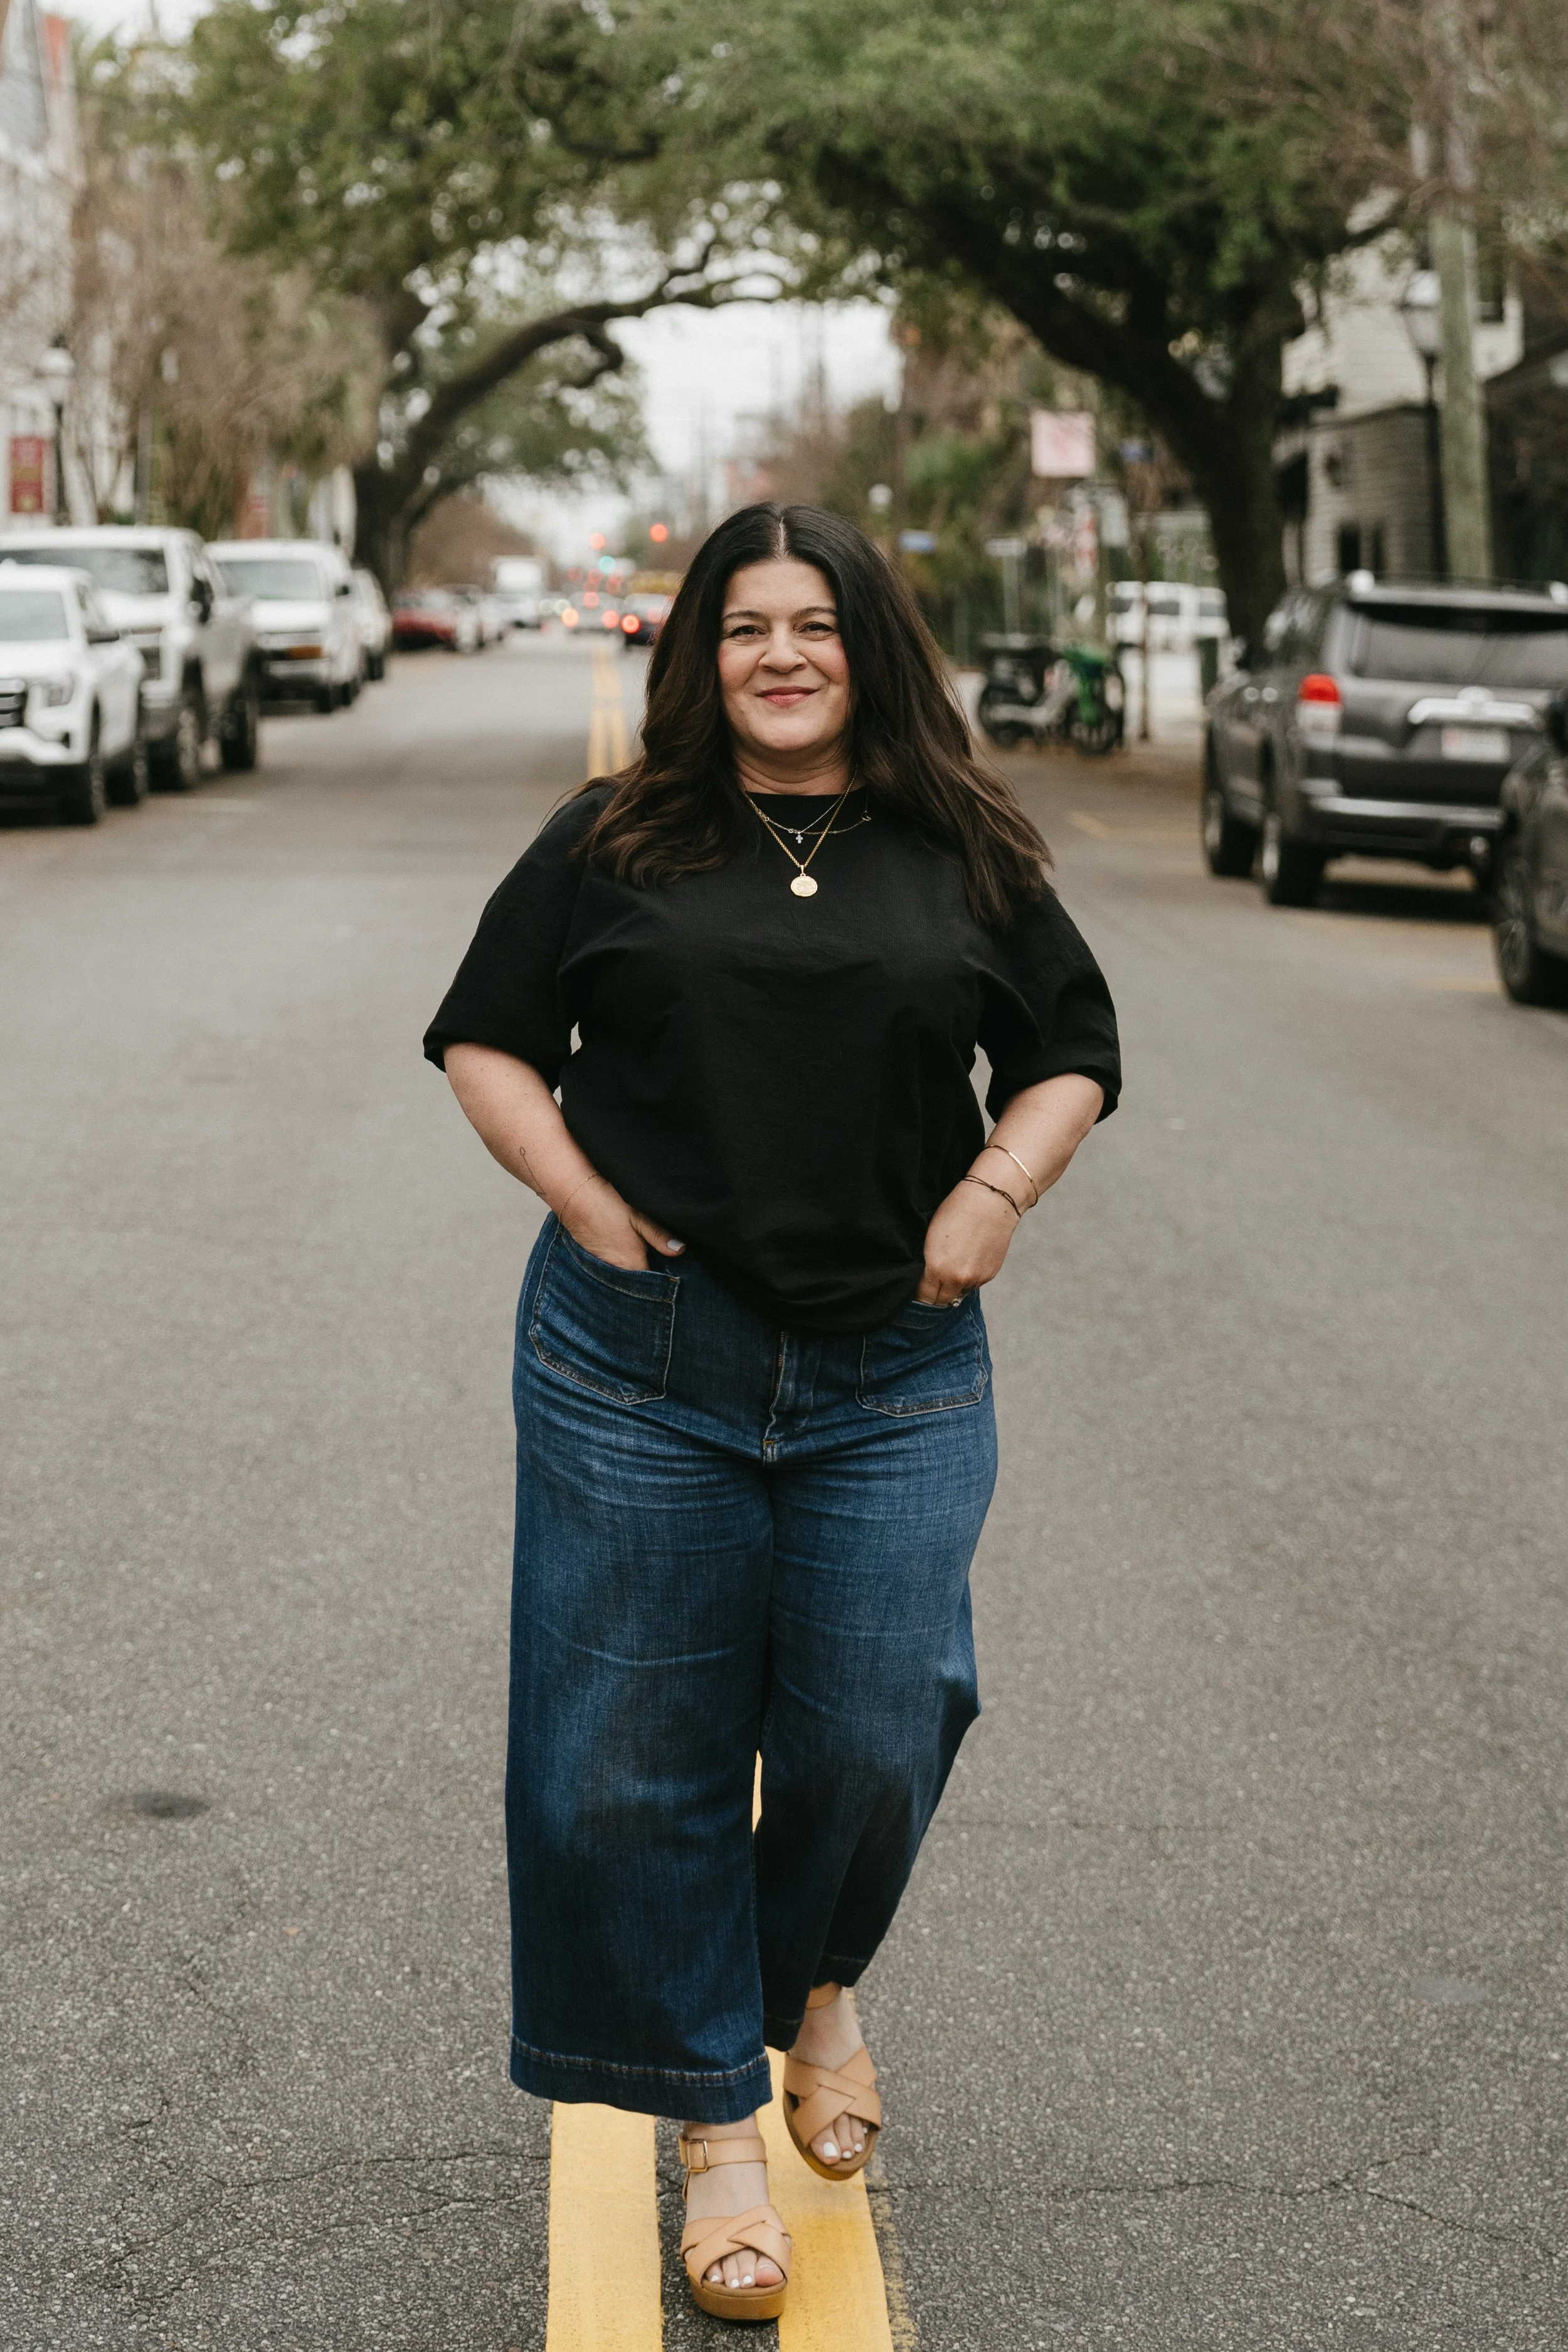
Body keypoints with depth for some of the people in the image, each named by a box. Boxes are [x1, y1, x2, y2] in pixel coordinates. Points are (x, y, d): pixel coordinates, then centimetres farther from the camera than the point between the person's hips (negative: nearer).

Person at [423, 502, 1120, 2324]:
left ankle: (818, 1984, 35)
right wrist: (585, 1202, -3)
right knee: (632, 1757, 2)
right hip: (639, 1368, 0)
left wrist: (998, 1187, 0)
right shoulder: (613, 845, 5)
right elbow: (482, 1036, 9)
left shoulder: (965, 858, 8)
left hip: (895, 1374, 1)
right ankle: (714, 2123, 19)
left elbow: (1072, 1053, 16)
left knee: (870, 1741, 0)